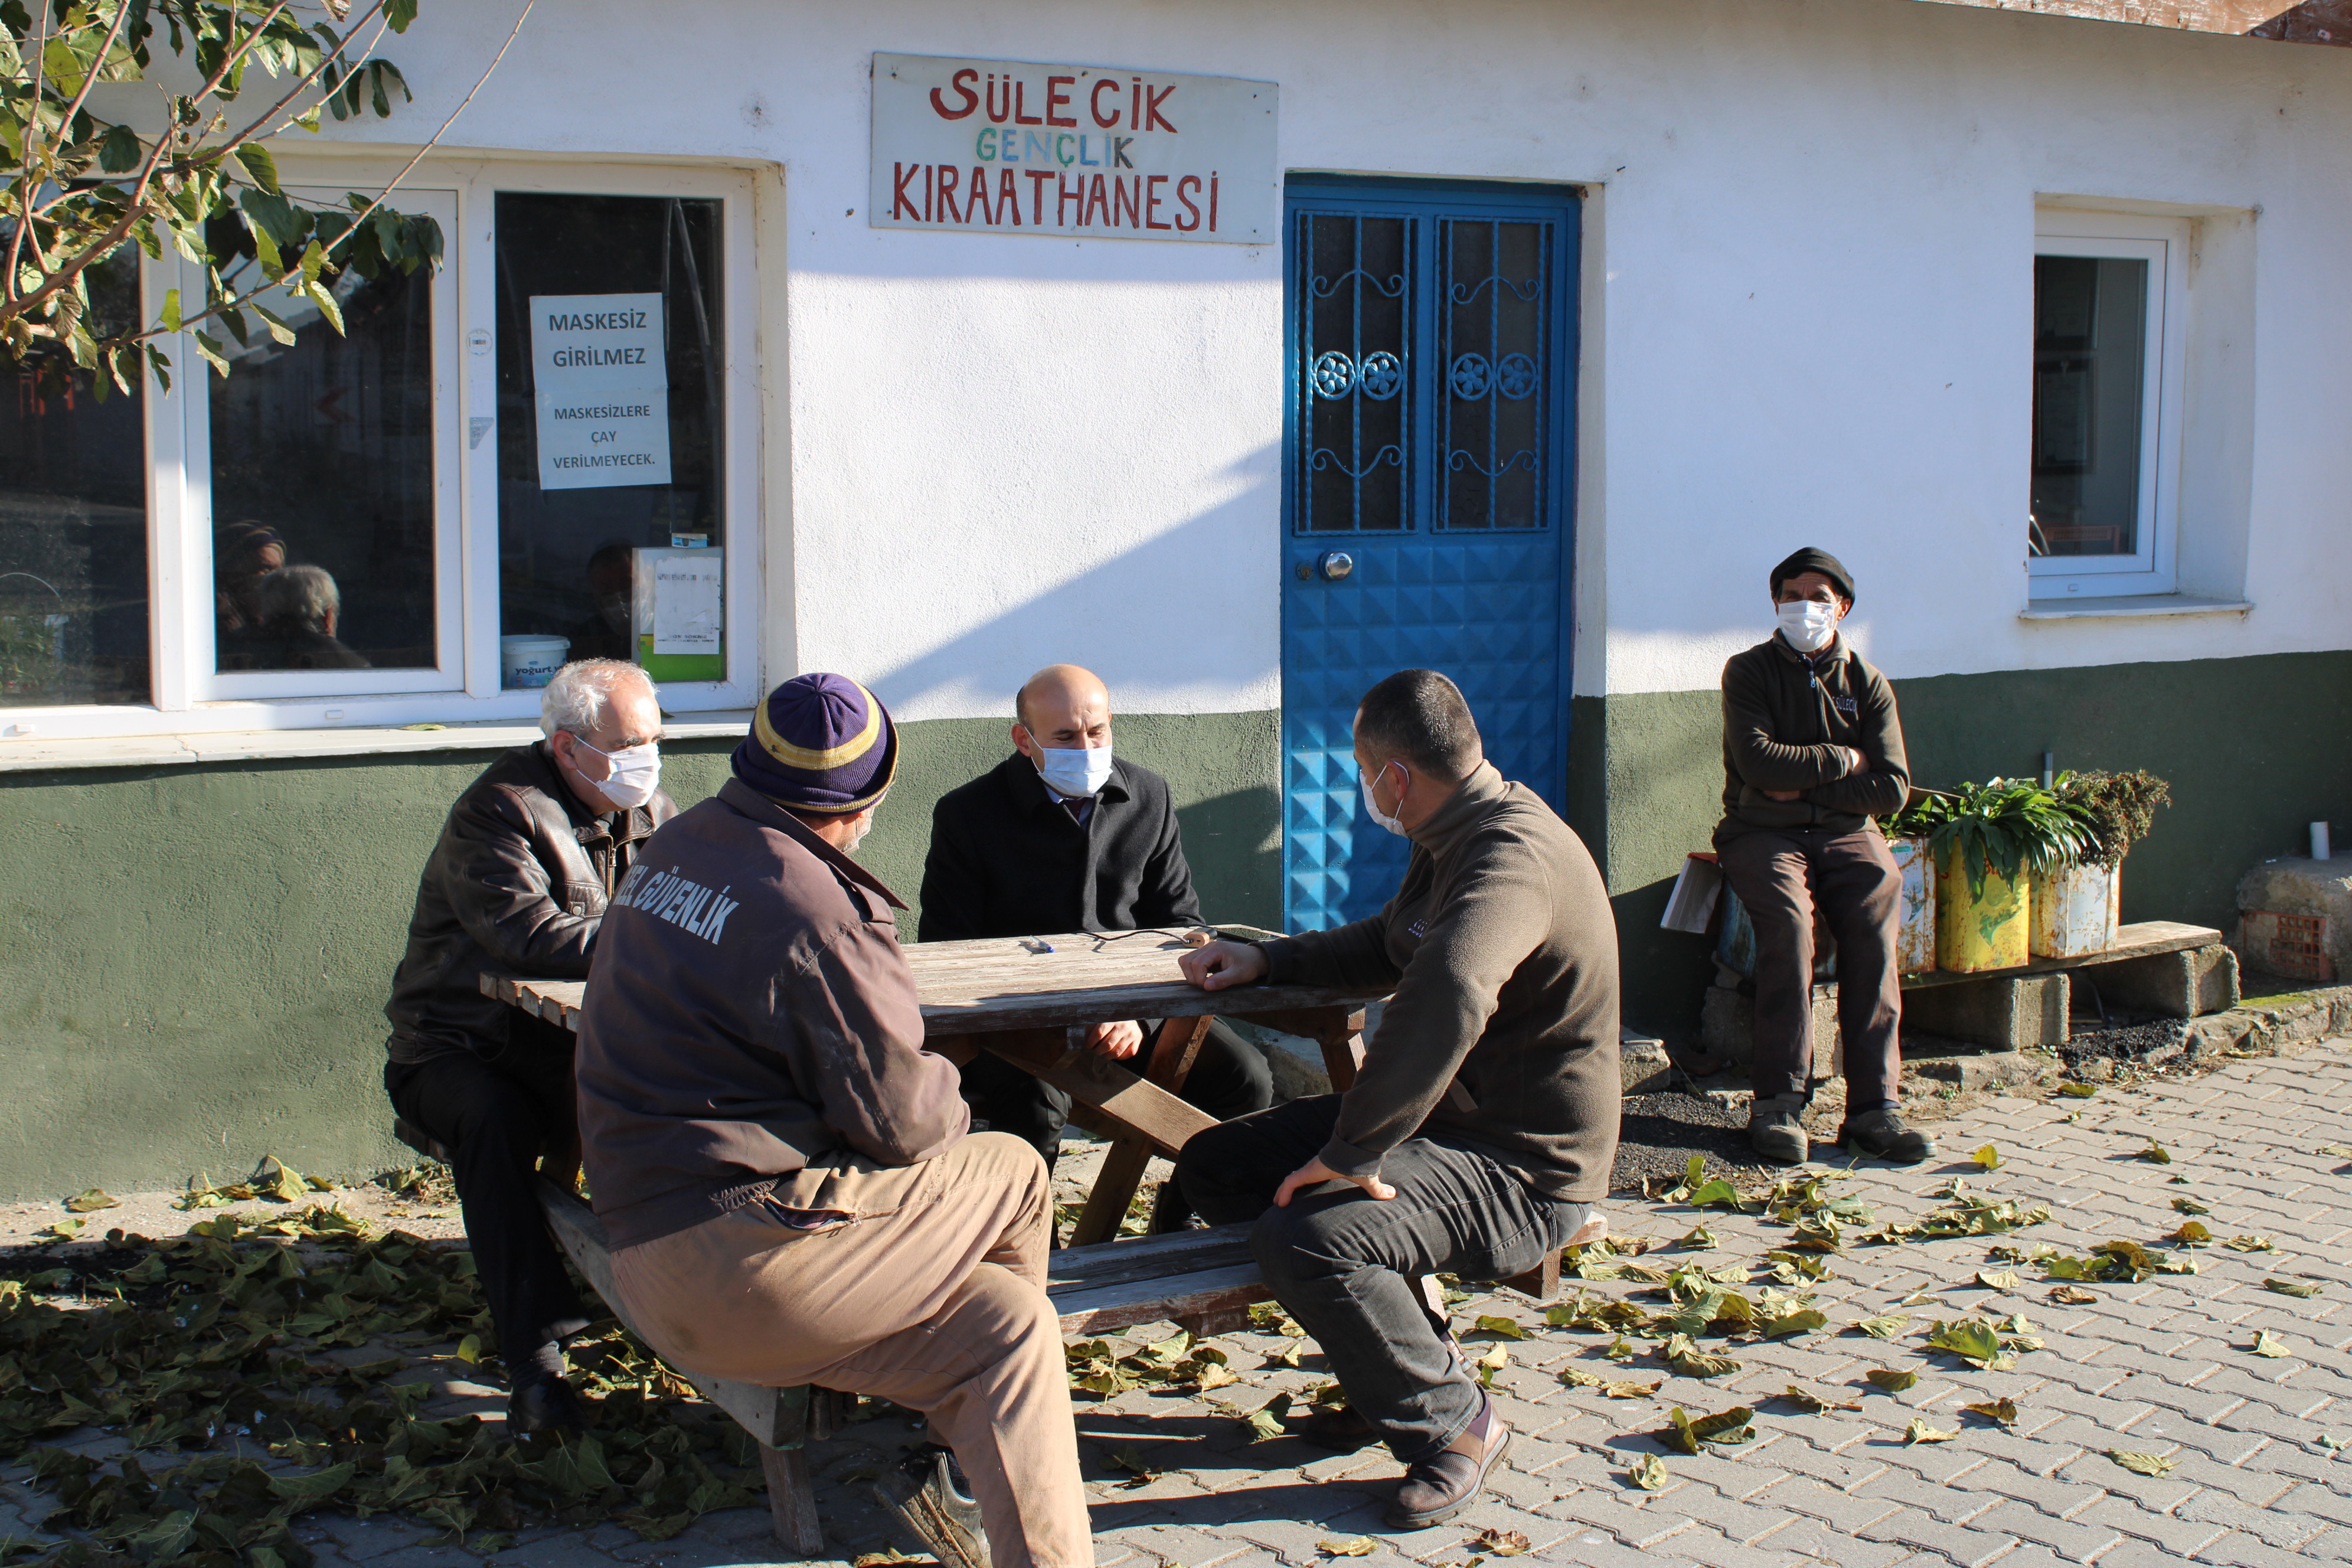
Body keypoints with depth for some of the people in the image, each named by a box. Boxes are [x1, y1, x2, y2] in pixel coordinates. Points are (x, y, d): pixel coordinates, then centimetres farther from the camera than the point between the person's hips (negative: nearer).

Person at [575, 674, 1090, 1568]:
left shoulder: (677, 848, 10)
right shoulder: (813, 914, -17)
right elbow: (897, 1121, -11)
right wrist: (947, 1098, 11)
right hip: (749, 1258, -9)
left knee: (1007, 1325, 15)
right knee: (1012, 1174, 7)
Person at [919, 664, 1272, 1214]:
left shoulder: (1148, 796, 6)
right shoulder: (968, 813, -5)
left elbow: (1179, 922, 11)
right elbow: (946, 956, -4)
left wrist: (1140, 1011, -10)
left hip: (1134, 1006, 4)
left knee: (1244, 1077, -17)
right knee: (1032, 1103, -35)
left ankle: (1179, 1230, 7)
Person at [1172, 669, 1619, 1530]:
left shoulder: (1514, 854, -26)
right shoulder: (1459, 836, 8)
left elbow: (1447, 996, -46)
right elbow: (1392, 945, 28)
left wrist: (1352, 1151, -39)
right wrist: (1266, 961, 15)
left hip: (1522, 1168, -11)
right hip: (1447, 1116, 11)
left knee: (1302, 1239, -32)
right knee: (1213, 1168, 8)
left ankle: (1453, 1423, -7)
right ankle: (1399, 1370, 16)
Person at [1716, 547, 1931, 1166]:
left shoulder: (1868, 684, 13)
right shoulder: (1749, 672, 5)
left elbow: (1892, 787, 2)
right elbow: (1761, 763, -11)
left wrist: (1806, 786, -6)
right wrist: (1844, 761, -3)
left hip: (1846, 833, 2)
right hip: (1763, 832, -2)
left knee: (1875, 919, -28)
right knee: (1789, 919, -33)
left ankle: (1873, 1105, -29)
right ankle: (1779, 1101, -32)